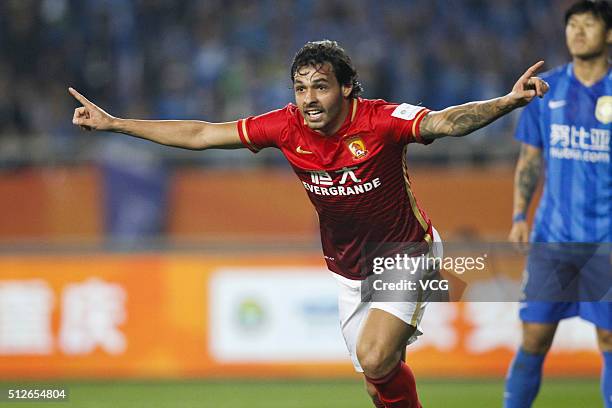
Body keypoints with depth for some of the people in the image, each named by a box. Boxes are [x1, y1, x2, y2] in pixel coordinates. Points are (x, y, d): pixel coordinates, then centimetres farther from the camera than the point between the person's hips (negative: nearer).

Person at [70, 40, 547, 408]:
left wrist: (508, 102, -57)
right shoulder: (288, 127, -13)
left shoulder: (381, 120, -24)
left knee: (375, 360, -23)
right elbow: (200, 135, -7)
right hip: (349, 272, 5)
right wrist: (113, 123, -7)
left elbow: (447, 121, -39)